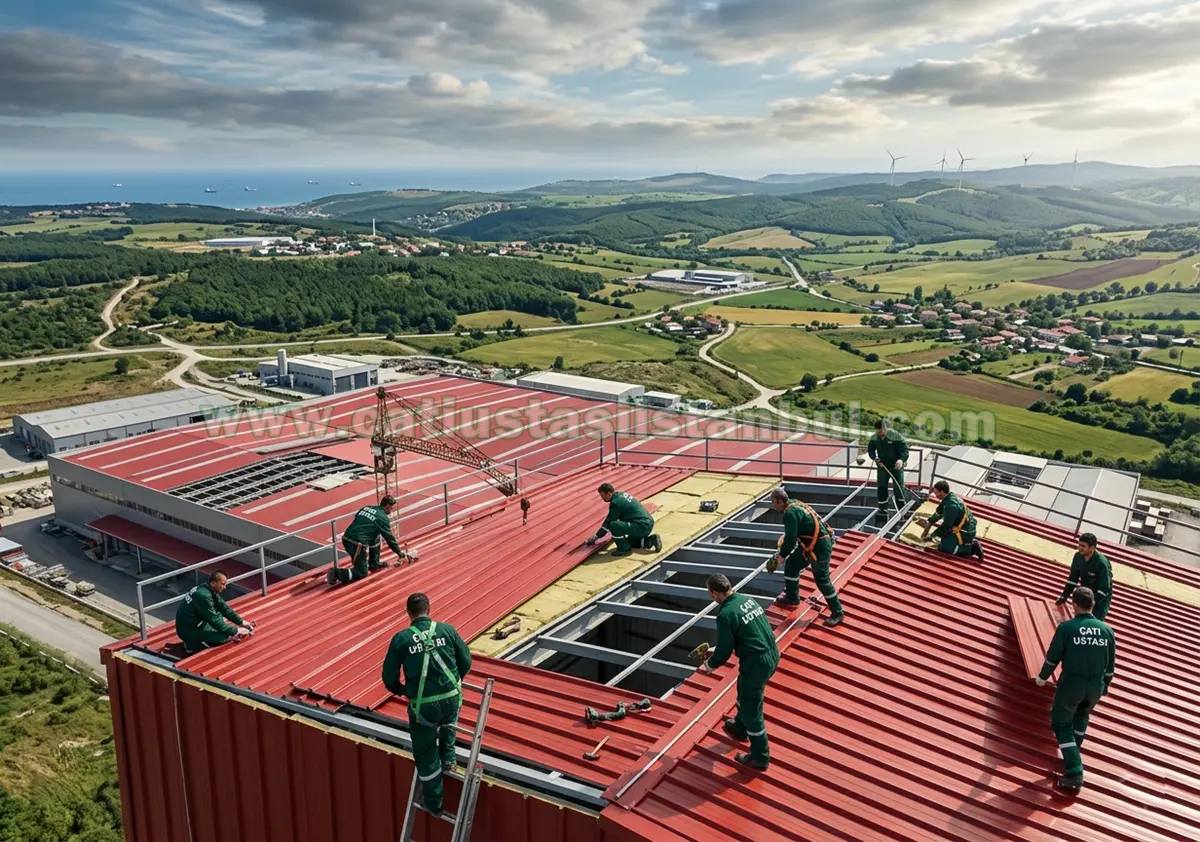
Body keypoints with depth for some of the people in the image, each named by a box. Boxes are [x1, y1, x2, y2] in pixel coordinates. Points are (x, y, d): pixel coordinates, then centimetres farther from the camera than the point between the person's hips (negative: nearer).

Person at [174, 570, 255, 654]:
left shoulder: (209, 589, 0)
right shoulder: (203, 595, -27)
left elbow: (224, 608, 7)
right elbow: (215, 621, -23)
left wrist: (241, 622, 3)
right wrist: (236, 631, -16)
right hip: (188, 630, -9)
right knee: (227, 636, -14)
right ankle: (193, 644, -5)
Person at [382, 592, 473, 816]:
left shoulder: (400, 638, -4)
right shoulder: (446, 629, -2)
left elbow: (389, 678, 1)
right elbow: (466, 661, 5)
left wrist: (403, 691, 22)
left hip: (423, 706, -2)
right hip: (451, 698, 2)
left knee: (426, 754, 18)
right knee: (448, 721, 39)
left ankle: (433, 802, 30)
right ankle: (448, 757, 39)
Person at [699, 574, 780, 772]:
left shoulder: (725, 614, -19)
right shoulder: (747, 599, 6)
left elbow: (724, 650, -12)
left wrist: (709, 665, 8)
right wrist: (715, 650, 27)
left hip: (756, 663, -9)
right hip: (772, 655, 9)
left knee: (751, 710, 9)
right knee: (745, 692, 31)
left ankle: (760, 758, 21)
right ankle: (740, 728, 53)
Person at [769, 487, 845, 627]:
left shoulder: (790, 512, -22)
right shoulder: (795, 505, 8)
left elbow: (791, 538, -24)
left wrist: (781, 556, -13)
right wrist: (784, 539, 9)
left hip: (820, 547, -10)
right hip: (810, 544, 10)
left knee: (822, 580, -4)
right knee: (791, 564, 17)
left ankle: (837, 613, 7)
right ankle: (792, 597, 32)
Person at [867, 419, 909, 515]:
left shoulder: (896, 436, -17)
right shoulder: (874, 438, -2)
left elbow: (905, 450, -17)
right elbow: (870, 449, 12)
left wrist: (901, 459, -37)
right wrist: (875, 458, -7)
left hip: (896, 466, -4)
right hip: (882, 466, 4)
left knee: (899, 488, 0)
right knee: (881, 488, 7)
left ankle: (901, 509, 13)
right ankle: (883, 509, 19)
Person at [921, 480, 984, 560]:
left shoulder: (951, 505, -29)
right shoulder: (950, 496, 0)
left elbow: (946, 526, -22)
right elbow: (938, 513, 12)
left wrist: (931, 536, -12)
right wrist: (929, 522, 9)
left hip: (965, 533, -10)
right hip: (968, 527, 10)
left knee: (942, 548, -9)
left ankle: (971, 548, -5)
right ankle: (970, 542, 16)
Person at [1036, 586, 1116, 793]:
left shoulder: (1066, 627, -14)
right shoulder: (1106, 630, -3)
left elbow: (1053, 656, -6)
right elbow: (1111, 663, 7)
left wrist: (1043, 677, 12)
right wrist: (1105, 686, 24)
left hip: (1071, 683, -4)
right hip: (1095, 686, 4)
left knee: (1062, 724, 8)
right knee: (1082, 715, 32)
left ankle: (1074, 772, -3)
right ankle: (1073, 754, 44)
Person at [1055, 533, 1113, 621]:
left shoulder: (1102, 563, -27)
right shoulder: (1078, 556, -8)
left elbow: (1104, 588, -26)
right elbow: (1073, 578, 4)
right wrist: (1063, 597, 3)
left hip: (1100, 599, -6)